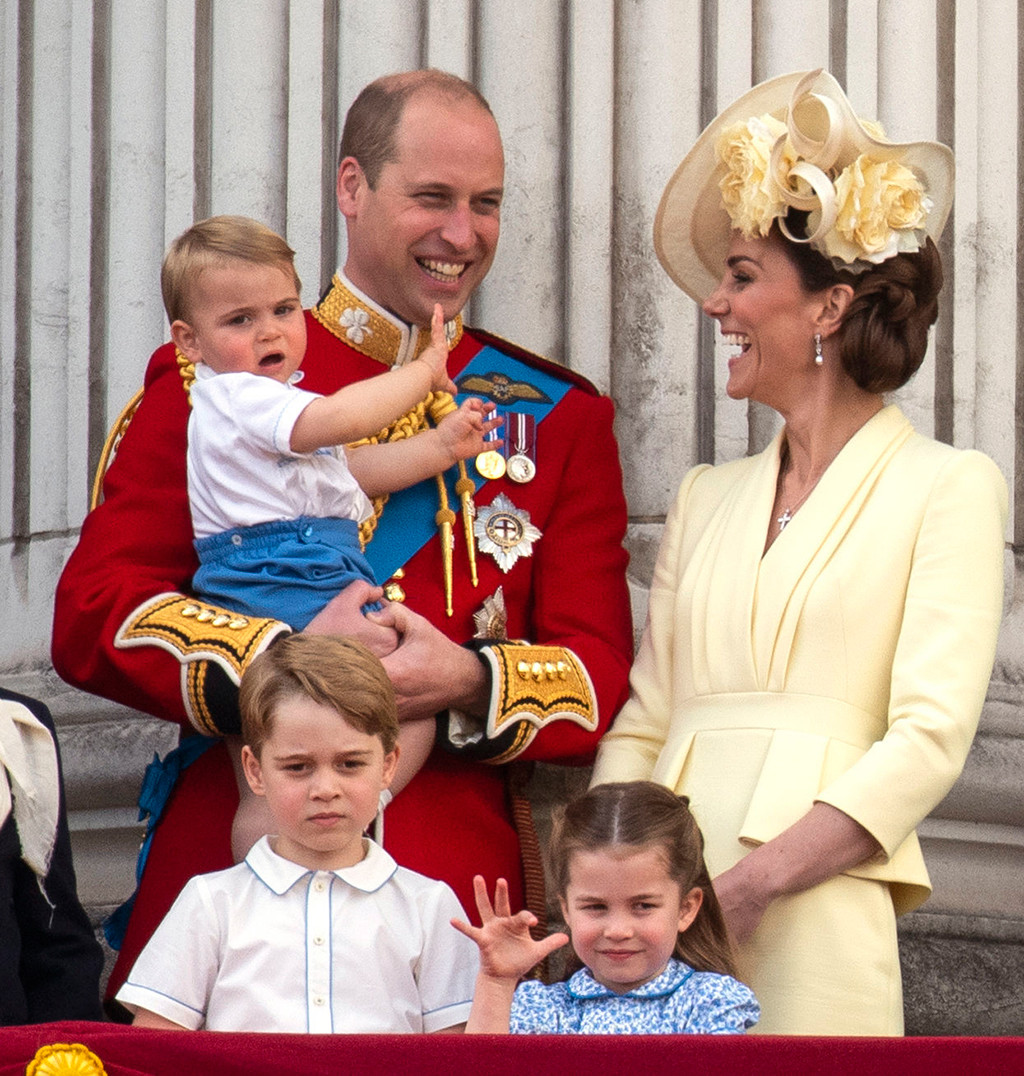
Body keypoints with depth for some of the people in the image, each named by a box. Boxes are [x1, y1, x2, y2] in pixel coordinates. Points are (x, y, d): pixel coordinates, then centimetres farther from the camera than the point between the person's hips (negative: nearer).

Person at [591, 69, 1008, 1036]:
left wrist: (742, 886, -17)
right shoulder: (707, 499, 19)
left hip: (813, 919, -4)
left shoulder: (946, 487, 2)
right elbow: (640, 726, 15)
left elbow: (930, 738, -8)